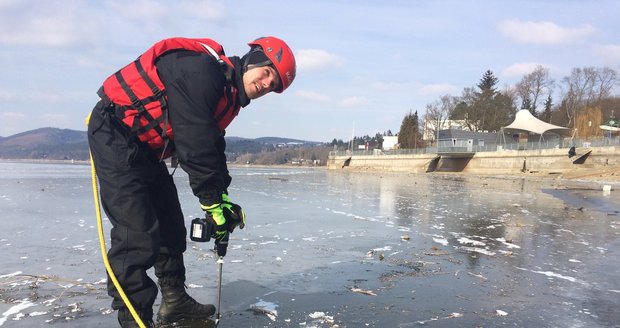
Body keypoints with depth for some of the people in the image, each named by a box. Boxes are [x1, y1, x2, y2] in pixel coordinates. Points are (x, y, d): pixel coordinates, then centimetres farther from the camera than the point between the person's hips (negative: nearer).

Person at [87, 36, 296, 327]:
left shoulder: (226, 95, 7)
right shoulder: (201, 70, -24)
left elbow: (214, 149, 9)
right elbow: (195, 144, -28)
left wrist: (222, 198, 0)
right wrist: (212, 203, -22)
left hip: (145, 149, 10)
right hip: (115, 136, -10)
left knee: (170, 224, 14)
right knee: (138, 233, -15)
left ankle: (174, 302, 28)